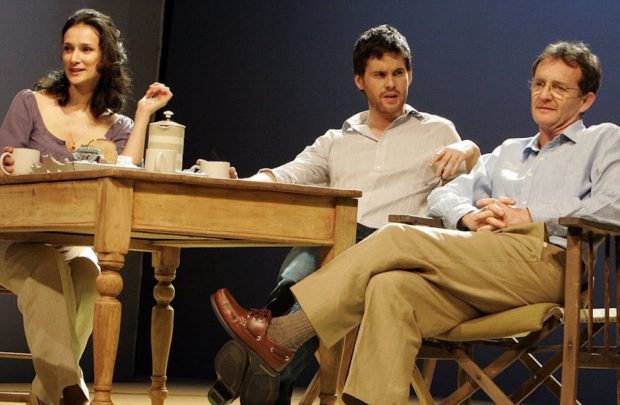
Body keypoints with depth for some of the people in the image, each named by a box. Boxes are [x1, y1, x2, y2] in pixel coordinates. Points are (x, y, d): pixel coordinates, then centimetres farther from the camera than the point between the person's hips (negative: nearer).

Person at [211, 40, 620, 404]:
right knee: (390, 287, -26)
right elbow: (442, 195, 23)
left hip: (545, 261, -6)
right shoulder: (508, 152, 34)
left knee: (398, 238, -20)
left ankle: (280, 334, -20)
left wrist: (530, 217, -6)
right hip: (481, 283, 6)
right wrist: (469, 216, 0)